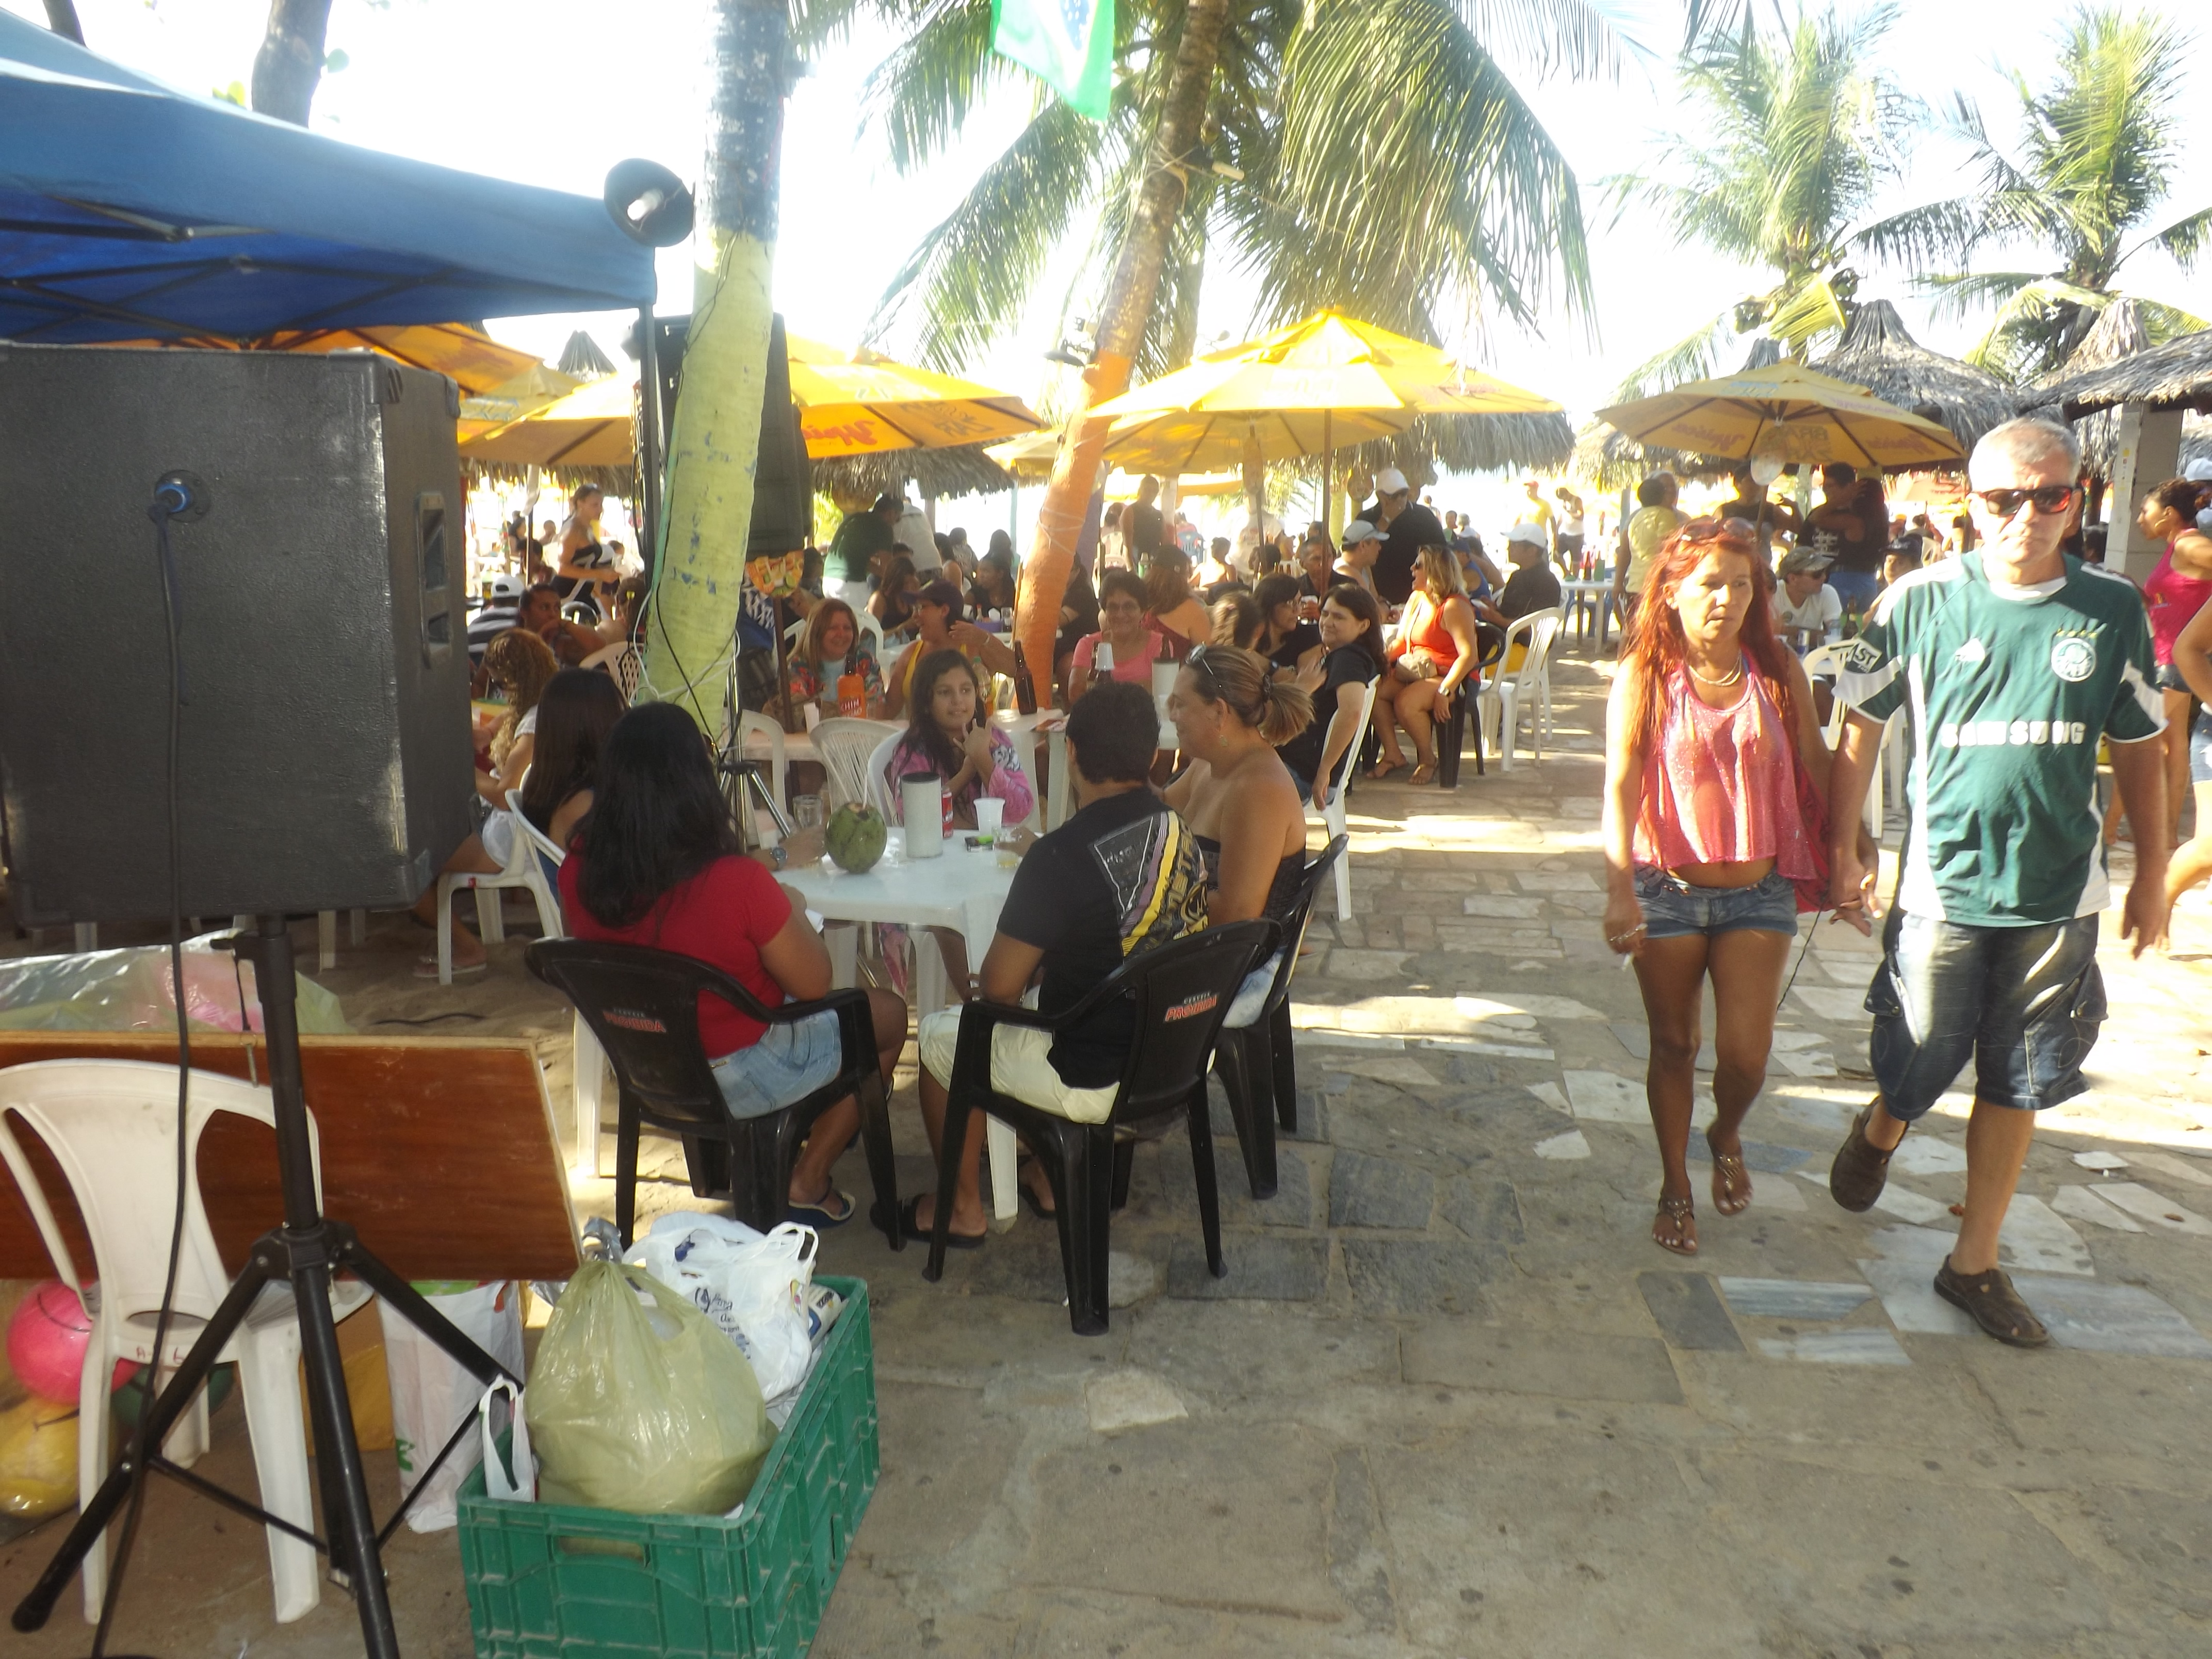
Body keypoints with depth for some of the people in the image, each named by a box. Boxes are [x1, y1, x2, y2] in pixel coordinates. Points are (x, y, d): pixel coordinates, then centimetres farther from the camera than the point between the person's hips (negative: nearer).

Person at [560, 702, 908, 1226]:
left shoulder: (579, 871, -17)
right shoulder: (736, 882, -34)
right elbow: (814, 984, -20)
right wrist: (793, 911, -2)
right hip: (738, 1078, -6)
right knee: (889, 1014, 19)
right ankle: (809, 1183, 22)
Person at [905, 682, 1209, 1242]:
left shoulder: (1063, 856, -25)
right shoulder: (1181, 834, -3)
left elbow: (999, 986, -18)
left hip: (1096, 1084, -7)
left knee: (938, 1033, 17)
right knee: (1041, 995, 32)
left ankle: (961, 1206, 30)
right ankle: (1048, 1177, 37)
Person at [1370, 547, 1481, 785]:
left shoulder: (1454, 607, -14)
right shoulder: (1416, 598, 13)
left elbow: (1469, 655, -22)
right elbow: (1401, 642, 17)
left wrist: (1444, 691, -31)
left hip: (1449, 677, -8)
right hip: (1414, 673, 8)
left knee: (1405, 703, -33)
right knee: (1373, 689, -18)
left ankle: (1427, 759, -7)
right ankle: (1393, 754, -7)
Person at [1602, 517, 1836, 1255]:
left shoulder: (1778, 671, 0)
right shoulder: (1644, 675, -6)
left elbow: (1818, 766, 5)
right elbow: (1621, 785, -12)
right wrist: (1620, 889, -21)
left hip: (1758, 892, 1)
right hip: (1668, 890, -1)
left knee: (1745, 1054, -3)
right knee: (1674, 1046, 11)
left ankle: (1726, 1138, 32)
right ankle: (1676, 1186, 31)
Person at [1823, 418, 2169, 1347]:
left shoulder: (2113, 609, 0)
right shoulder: (1919, 602, -7)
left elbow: (2139, 750, 9)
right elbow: (1860, 731, 1)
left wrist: (2152, 878, 11)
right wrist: (1841, 853, -1)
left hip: (2060, 895, 2)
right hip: (1941, 886, -2)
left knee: (2018, 1085, 10)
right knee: (1917, 1069, 7)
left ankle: (1975, 1261, 26)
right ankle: (1879, 1133, 43)